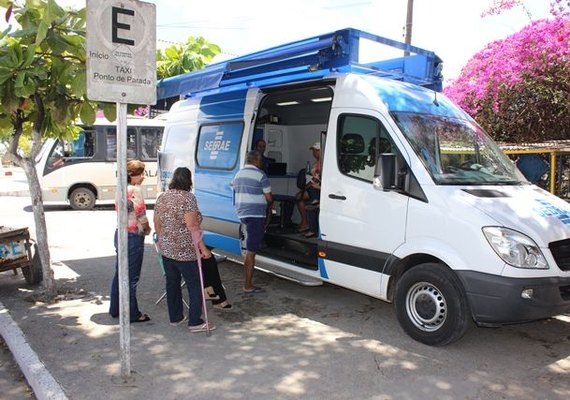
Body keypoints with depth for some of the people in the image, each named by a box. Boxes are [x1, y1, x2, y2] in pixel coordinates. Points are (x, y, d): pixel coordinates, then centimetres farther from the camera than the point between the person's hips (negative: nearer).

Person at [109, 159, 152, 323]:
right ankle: (132, 314, 11)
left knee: (119, 273, 18)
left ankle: (115, 309, 29)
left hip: (120, 233, 9)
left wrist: (143, 227, 6)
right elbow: (141, 216, -17)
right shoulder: (135, 190, -16)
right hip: (133, 237, -9)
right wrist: (148, 228, 2)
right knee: (132, 277, 1)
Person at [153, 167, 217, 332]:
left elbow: (157, 225, 11)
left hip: (166, 250, 7)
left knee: (172, 283, 16)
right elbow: (192, 227, -19)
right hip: (185, 251, -7)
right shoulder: (188, 198, -14)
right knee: (195, 285, 2)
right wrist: (203, 248, -15)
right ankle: (195, 322, 5)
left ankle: (175, 317, 27)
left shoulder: (161, 198, 6)